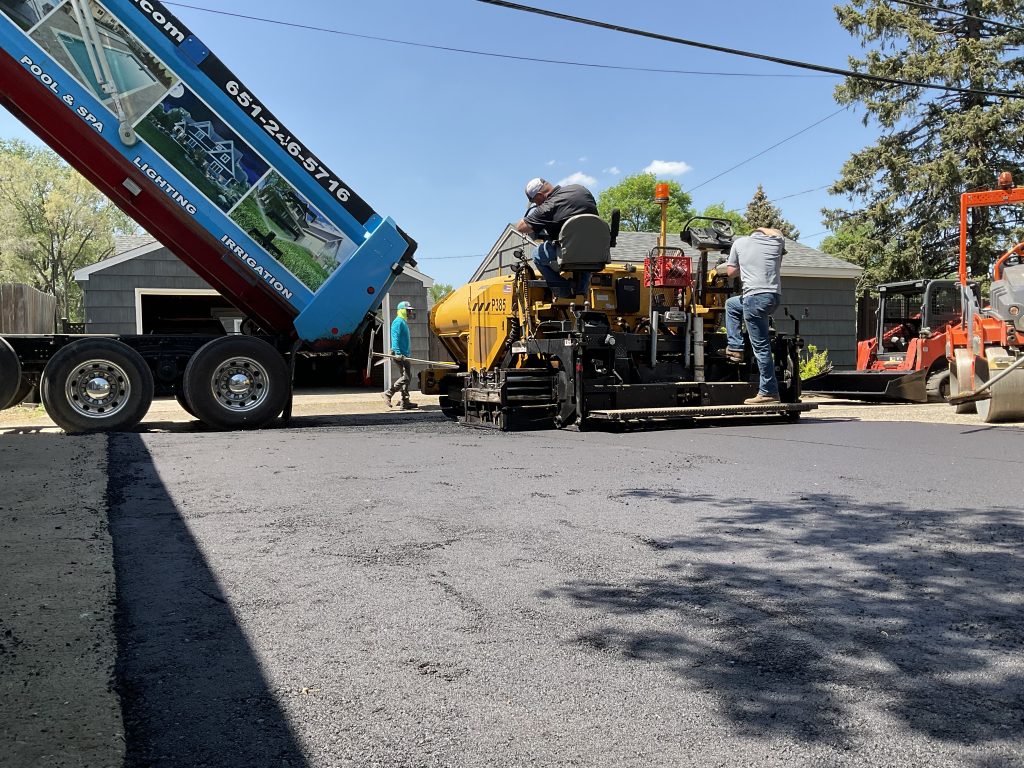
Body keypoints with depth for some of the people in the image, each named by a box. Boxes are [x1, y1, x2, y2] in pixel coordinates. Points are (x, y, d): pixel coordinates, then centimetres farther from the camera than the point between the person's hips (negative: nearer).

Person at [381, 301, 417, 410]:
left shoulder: (403, 322, 20)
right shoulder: (398, 322, -11)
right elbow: (395, 338, -19)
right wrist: (398, 353, -27)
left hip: (404, 355, 10)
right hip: (400, 355, -10)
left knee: (407, 377, 9)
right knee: (406, 377, -14)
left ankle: (405, 402, 12)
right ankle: (388, 393, -8)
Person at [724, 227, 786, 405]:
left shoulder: (740, 242, 8)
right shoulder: (778, 241, 14)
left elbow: (730, 272, 12)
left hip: (755, 296, -6)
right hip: (775, 295, 6)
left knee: (761, 346, -4)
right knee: (731, 304, 28)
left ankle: (768, 392, -2)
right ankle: (735, 348, 24)